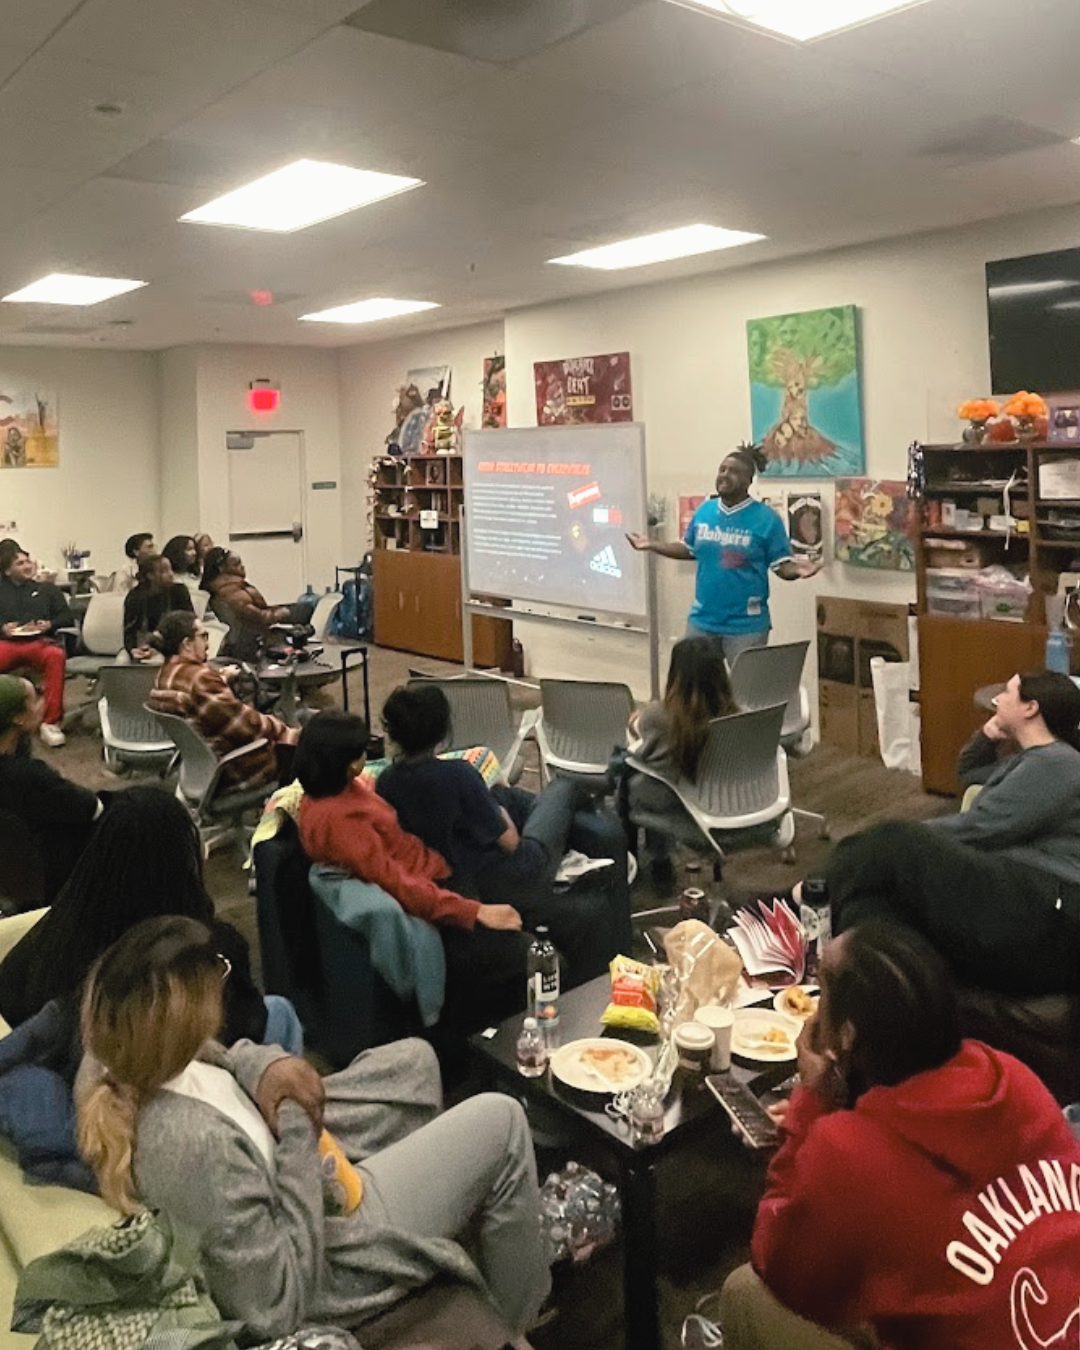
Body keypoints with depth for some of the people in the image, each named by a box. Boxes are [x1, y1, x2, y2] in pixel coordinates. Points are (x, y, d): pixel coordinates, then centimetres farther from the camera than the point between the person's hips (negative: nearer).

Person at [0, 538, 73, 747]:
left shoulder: (46, 589, 27)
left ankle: (50, 722, -36)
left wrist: (49, 624, -1)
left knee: (56, 655, -39)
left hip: (39, 642, 0)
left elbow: (68, 618, 19)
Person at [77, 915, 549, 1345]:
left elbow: (206, 1055, 6)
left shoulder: (114, 1062, -18)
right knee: (502, 1122, -1)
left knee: (413, 1059, 18)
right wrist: (297, 1133, -26)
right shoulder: (197, 1144, -42)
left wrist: (260, 1064, -15)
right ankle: (513, 1326, 24)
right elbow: (275, 1307, -30)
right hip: (316, 1270, -8)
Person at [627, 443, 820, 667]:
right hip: (702, 620, 5)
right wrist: (651, 545, 8)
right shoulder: (704, 511, 4)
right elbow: (689, 550, 16)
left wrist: (796, 569, -30)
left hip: (745, 625, -5)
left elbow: (782, 566, -8)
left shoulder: (767, 518, -10)